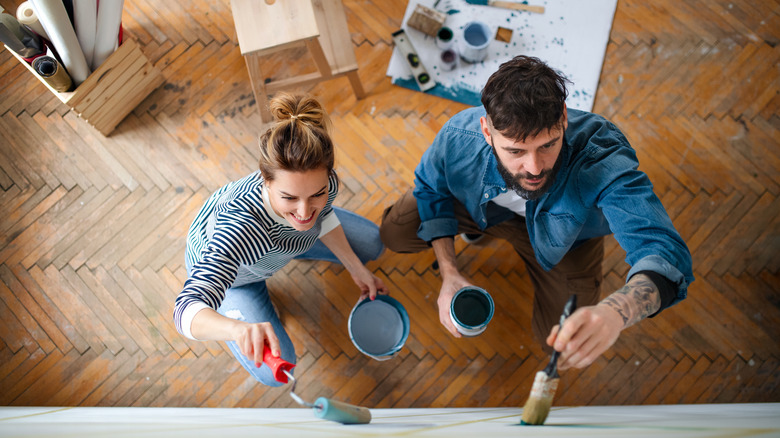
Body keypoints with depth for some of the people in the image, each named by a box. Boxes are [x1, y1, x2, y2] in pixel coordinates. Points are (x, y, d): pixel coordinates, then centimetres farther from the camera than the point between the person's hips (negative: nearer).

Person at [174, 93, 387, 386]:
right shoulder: (240, 227, -51)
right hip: (226, 271, -4)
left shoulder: (323, 182, -33)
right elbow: (186, 311, -57)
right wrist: (239, 328, -78)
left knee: (372, 244, 11)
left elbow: (324, 218, -7)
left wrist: (358, 270, -2)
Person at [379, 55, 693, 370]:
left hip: (562, 236, -1)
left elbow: (664, 252, -55)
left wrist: (614, 312, -79)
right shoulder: (459, 136, -37)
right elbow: (431, 187, -12)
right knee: (394, 234, -3)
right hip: (485, 205, 2)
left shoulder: (602, 162, -47)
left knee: (558, 343, 2)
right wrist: (449, 273, -20)